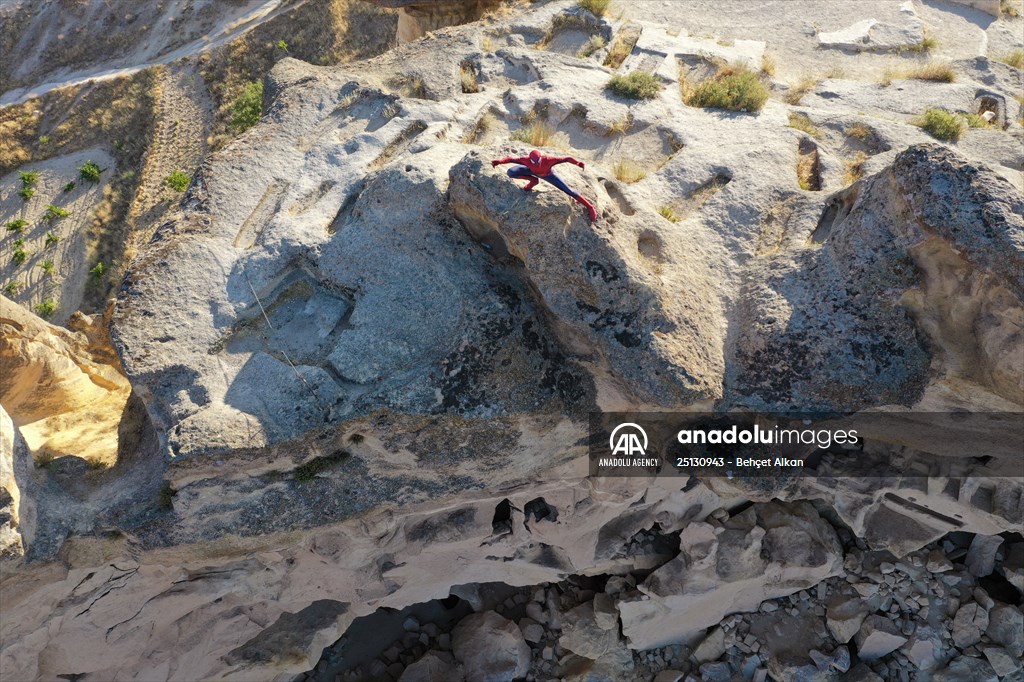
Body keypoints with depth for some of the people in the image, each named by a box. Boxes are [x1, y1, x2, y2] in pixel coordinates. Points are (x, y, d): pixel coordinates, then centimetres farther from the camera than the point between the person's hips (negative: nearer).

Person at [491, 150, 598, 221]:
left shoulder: (549, 160, -45)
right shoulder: (527, 160, -40)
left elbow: (566, 158, -43)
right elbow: (512, 159, -31)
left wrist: (577, 163, -56)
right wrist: (499, 161, -40)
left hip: (548, 175, -2)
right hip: (532, 171, 2)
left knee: (568, 190, -7)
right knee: (511, 172, -17)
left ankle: (589, 207, 8)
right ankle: (533, 181, 7)